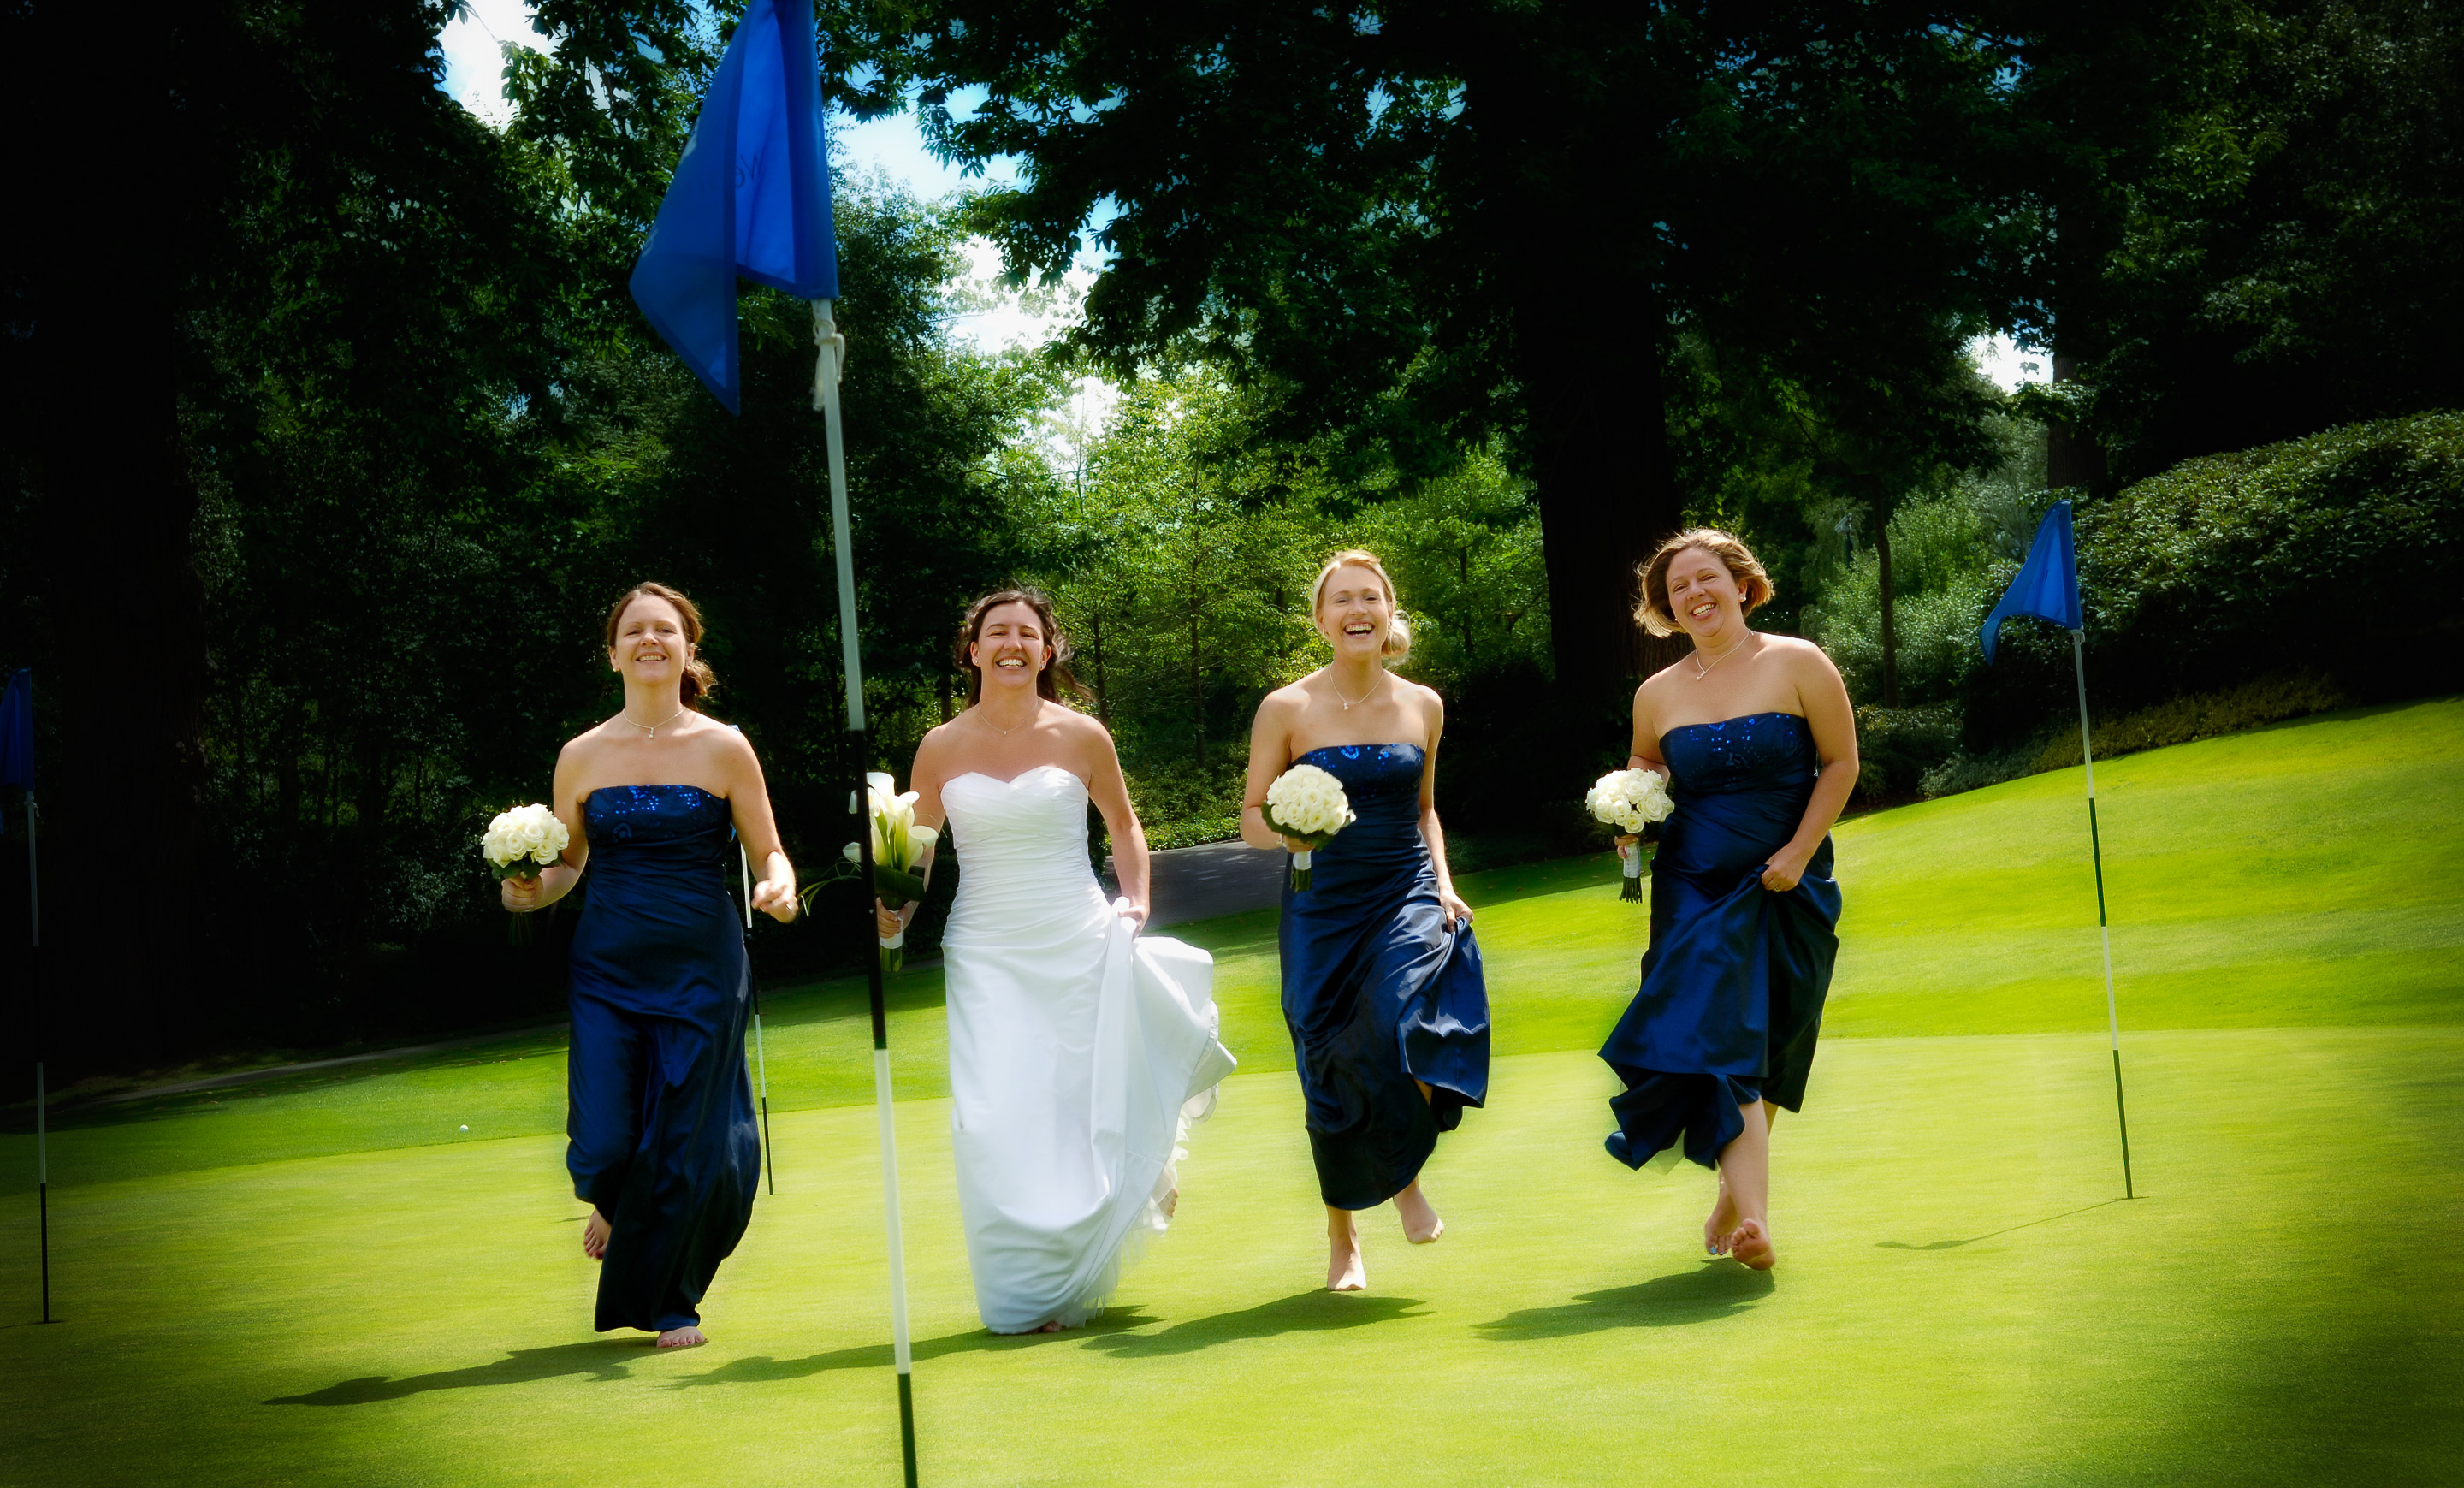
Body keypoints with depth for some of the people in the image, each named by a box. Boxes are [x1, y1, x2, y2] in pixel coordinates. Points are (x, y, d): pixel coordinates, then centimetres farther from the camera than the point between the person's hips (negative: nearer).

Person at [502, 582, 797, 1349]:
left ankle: (670, 1301, 24)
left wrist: (779, 886, -20)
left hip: (702, 967, -1)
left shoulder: (724, 749, -1)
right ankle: (616, 1208, 34)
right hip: (608, 968, 1)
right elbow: (567, 864, 14)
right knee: (604, 1145, -5)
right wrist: (532, 890, -8)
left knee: (687, 1140, 3)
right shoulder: (582, 756, 4)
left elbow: (769, 854, 2)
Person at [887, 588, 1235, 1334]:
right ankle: (1022, 1294, 4)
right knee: (999, 1125, -9)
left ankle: (1073, 1285, 26)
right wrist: (896, 912, -9)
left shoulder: (1081, 736, 0)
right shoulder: (942, 748, 2)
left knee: (1083, 1111, 3)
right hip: (988, 958, 0)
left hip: (1080, 950, 0)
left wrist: (1136, 905, 0)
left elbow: (1125, 827, 14)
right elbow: (914, 854, 10)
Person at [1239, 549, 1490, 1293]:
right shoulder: (1286, 709, -2)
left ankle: (1406, 1176, 3)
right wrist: (1286, 831, -21)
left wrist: (1444, 886, 5)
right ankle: (1342, 1239, 24)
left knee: (1398, 1025, -26)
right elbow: (1252, 819, 1)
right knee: (1331, 1073, 3)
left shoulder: (1423, 705, 7)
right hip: (1323, 907, -1)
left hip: (1406, 897, 1)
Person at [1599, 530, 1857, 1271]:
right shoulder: (1657, 694, 6)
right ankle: (1755, 1218, -22)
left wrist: (1796, 855, -9)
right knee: (1716, 1040, -16)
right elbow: (1643, 763, 23)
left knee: (1767, 1052, 9)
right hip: (1696, 889, 1)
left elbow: (1841, 763, -2)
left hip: (1786, 888, 0)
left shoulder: (1797, 665, -2)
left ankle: (1732, 1196, 27)